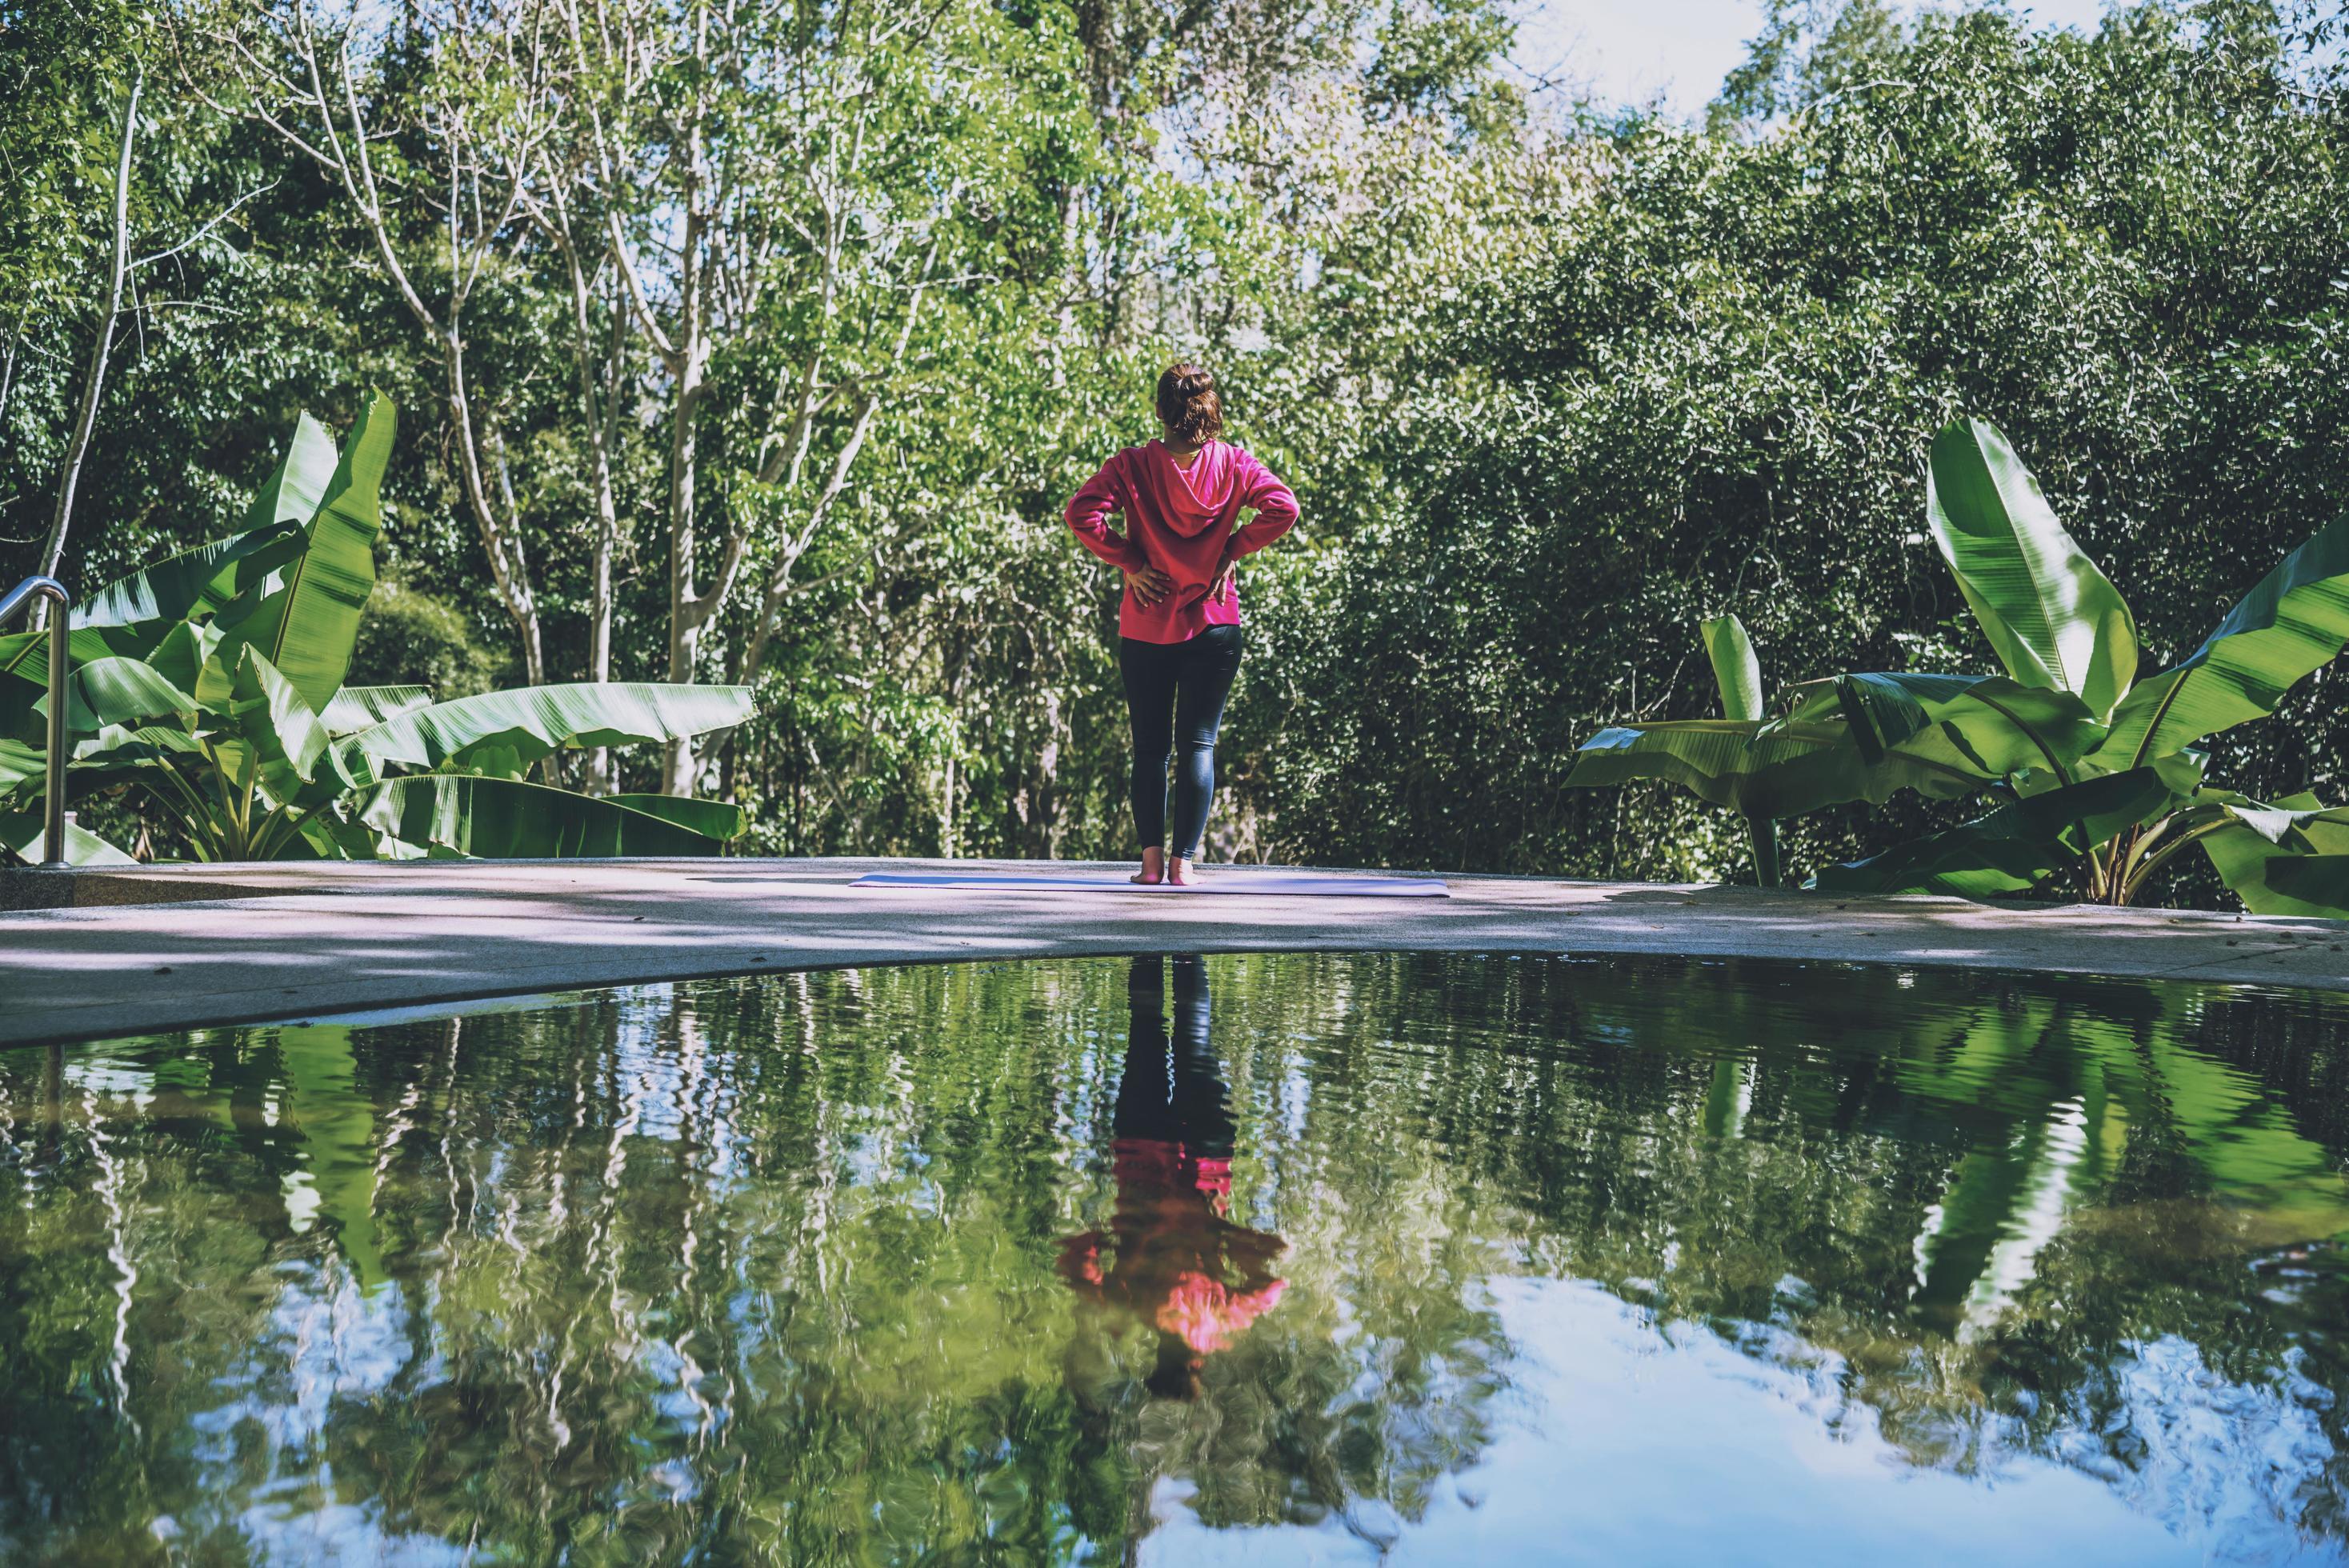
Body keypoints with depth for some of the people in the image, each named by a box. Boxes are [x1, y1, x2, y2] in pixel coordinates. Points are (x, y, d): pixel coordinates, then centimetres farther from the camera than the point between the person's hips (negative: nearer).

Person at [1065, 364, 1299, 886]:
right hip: (1214, 626, 0)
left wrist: (1129, 563, -7)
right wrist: (1230, 550, -3)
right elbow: (1282, 509, -13)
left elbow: (1081, 513, -15)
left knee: (1150, 746, 10)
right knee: (1198, 744, 4)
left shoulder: (1133, 465, -4)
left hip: (1144, 626, 0)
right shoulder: (1233, 464, -1)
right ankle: (1184, 861, 1)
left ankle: (1152, 859, 6)